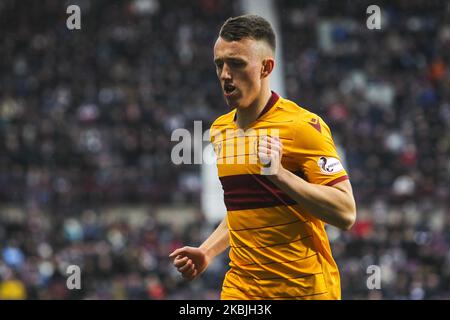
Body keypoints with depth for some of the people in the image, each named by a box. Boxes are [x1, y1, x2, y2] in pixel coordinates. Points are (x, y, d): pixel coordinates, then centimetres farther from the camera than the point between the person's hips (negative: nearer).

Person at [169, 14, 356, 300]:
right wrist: (207, 252, 11)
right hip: (240, 287, 6)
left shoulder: (302, 125, -11)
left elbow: (346, 213, -18)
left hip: (304, 287, -6)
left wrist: (278, 172, -26)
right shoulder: (220, 130, 11)